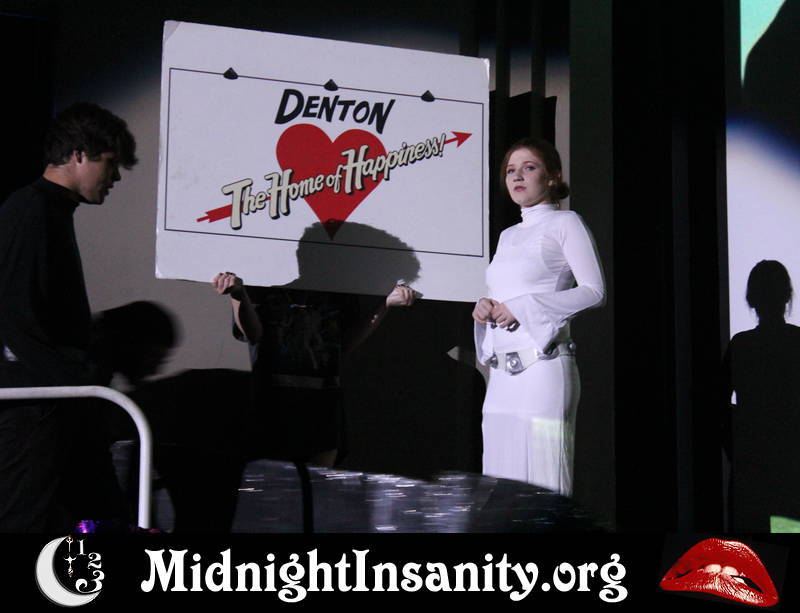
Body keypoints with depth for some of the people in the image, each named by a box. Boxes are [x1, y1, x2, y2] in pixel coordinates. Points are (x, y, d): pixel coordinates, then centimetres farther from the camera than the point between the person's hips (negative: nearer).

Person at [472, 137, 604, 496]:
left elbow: (594, 291, -7)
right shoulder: (507, 236, 22)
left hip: (543, 368, -7)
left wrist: (524, 307, -12)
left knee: (543, 483, -10)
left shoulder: (564, 224, 2)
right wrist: (485, 308, 4)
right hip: (502, 374, 7)